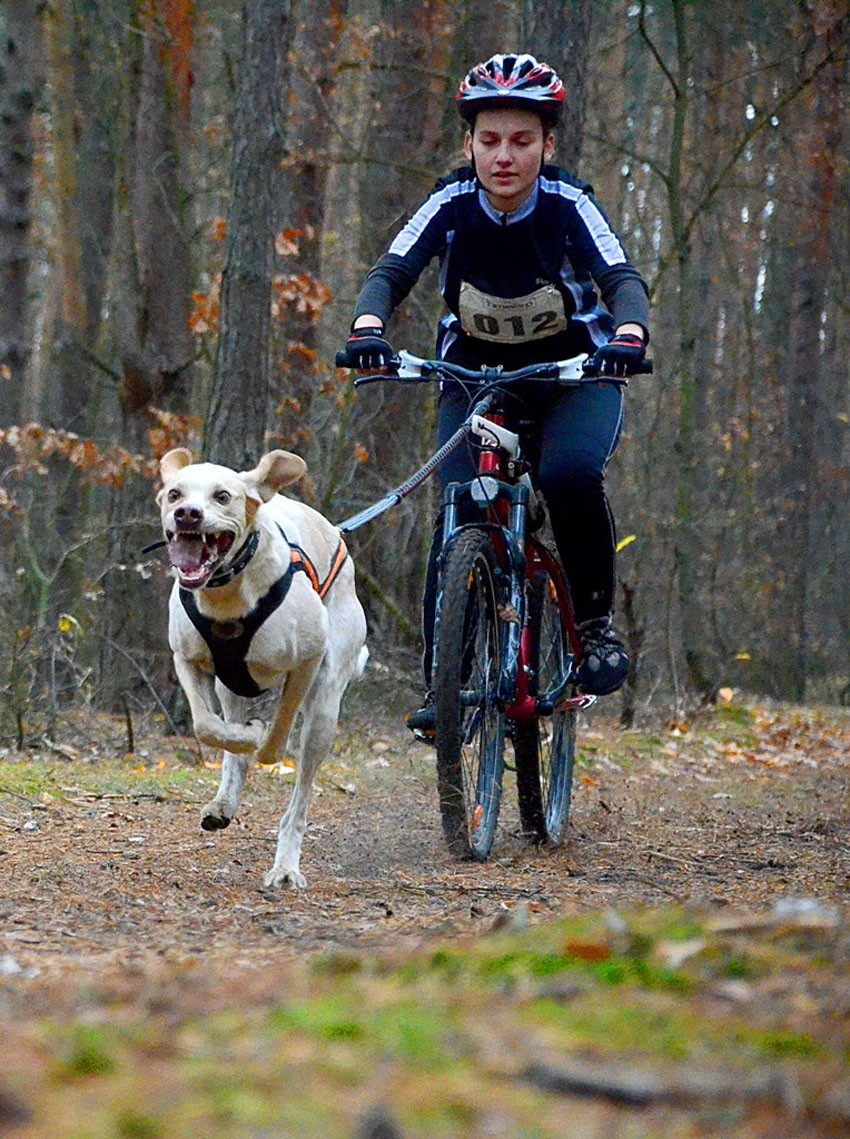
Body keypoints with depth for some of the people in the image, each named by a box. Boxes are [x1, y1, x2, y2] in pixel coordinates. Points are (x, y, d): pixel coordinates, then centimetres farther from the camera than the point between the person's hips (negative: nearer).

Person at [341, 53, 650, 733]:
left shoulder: (568, 205, -20)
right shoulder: (451, 206, -17)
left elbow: (623, 279, -32)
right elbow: (391, 274, -25)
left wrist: (629, 336, -54)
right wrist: (369, 328, -47)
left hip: (574, 371, -2)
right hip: (475, 371, 2)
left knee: (570, 474, -31)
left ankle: (595, 619, -10)